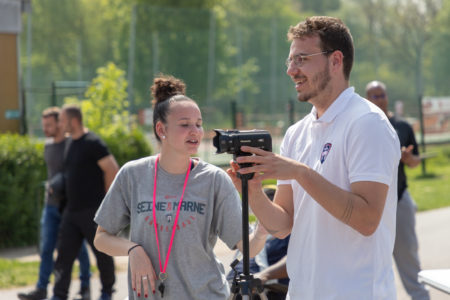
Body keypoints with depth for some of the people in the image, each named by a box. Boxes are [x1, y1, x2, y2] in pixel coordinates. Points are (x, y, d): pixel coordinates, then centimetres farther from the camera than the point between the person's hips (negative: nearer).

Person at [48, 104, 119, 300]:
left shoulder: (92, 143, -14)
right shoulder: (70, 143, 12)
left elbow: (112, 170, -15)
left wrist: (106, 199, -8)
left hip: (93, 210, -8)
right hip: (72, 210, 8)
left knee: (102, 253, 6)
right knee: (64, 253, 2)